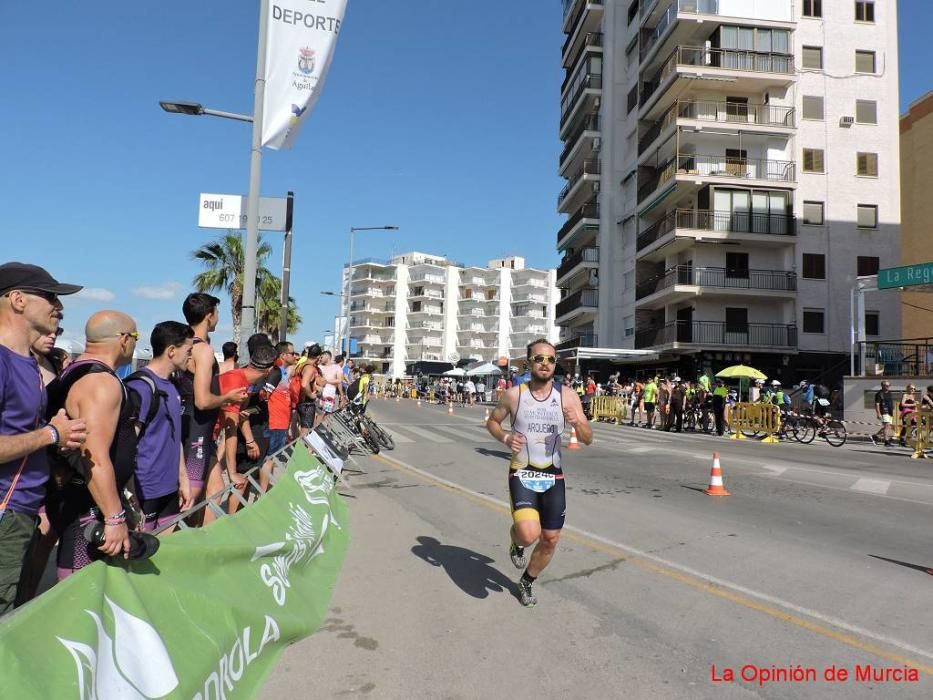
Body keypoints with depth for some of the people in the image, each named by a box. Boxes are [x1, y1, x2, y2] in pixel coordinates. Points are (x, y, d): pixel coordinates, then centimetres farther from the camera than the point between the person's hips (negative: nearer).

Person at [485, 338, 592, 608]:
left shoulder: (568, 396, -5)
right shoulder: (514, 395, -8)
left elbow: (588, 439, -3)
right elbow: (492, 422, 8)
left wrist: (577, 422, -26)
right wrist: (505, 438, -13)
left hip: (553, 477, 3)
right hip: (522, 475, -3)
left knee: (550, 539, 10)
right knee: (529, 534, -23)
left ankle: (527, 582, 38)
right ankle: (516, 541, 16)